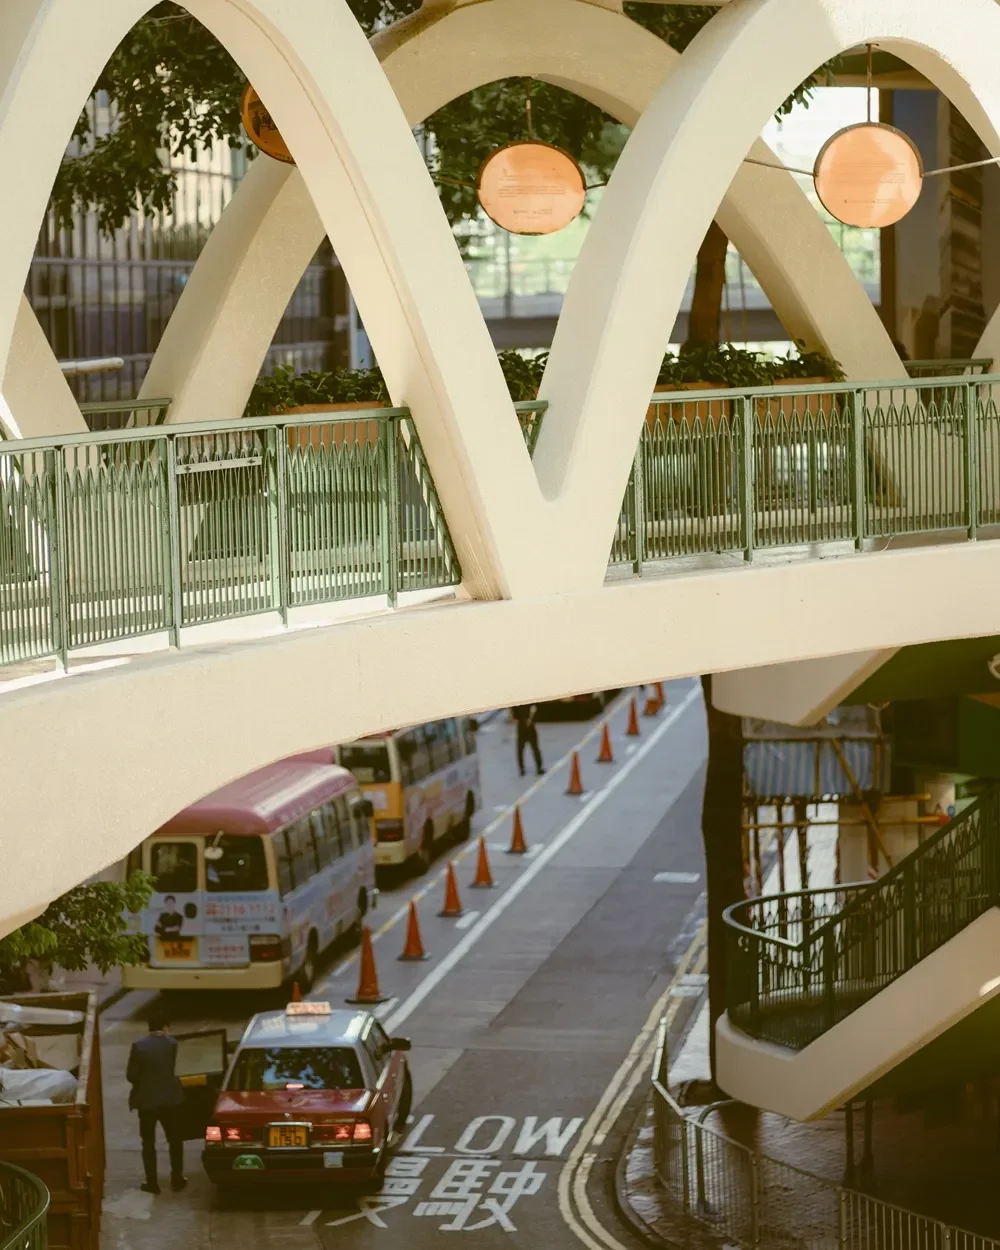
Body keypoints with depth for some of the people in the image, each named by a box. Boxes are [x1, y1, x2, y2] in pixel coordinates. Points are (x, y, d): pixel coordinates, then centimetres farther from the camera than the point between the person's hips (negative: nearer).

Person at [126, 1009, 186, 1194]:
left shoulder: (138, 1046, -10)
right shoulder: (171, 1043, -8)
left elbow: (131, 1075, -8)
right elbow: (170, 1067, 4)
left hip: (146, 1100, -1)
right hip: (170, 1098, 1)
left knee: (148, 1143, 9)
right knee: (175, 1139, 16)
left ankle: (152, 1183, 8)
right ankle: (177, 1179, 18)